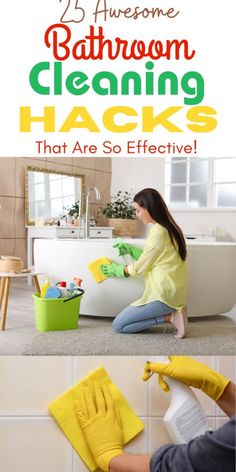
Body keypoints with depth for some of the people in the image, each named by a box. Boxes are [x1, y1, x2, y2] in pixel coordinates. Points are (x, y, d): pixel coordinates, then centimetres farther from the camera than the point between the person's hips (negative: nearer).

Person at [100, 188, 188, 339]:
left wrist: (116, 269, 5)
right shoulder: (169, 227, 9)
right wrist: (131, 250, 13)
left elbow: (140, 268, -11)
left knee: (118, 326, 0)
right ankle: (172, 312, 7)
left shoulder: (158, 232, -19)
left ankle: (169, 317, -6)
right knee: (126, 318, 20)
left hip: (163, 295, -9)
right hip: (170, 291, 9)